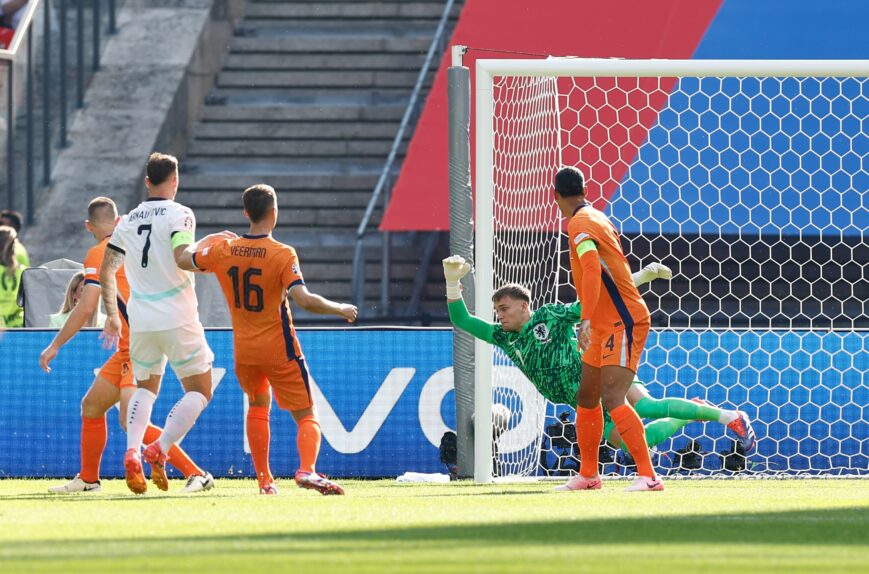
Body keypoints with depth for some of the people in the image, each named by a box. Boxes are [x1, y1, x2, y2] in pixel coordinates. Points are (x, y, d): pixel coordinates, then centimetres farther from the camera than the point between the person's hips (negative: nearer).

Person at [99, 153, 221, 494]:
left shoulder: (127, 221, 10)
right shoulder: (180, 215, -6)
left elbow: (106, 273, 11)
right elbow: (182, 256, -23)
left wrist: (112, 315, 21)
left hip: (140, 321, 5)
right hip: (177, 319, -5)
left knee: (146, 388, 22)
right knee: (200, 391, 7)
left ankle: (132, 452, -2)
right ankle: (159, 450, -14)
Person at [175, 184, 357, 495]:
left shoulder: (222, 251, -4)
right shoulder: (282, 254, -17)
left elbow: (183, 260, 13)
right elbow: (304, 300, -27)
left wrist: (207, 242, 30)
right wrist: (340, 309, -11)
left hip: (243, 350, 4)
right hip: (279, 350, -4)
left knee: (258, 406, 27)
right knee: (307, 415, 2)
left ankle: (264, 479, 20)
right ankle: (307, 469, -25)